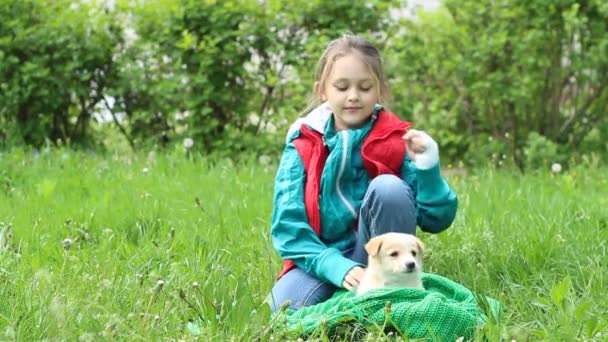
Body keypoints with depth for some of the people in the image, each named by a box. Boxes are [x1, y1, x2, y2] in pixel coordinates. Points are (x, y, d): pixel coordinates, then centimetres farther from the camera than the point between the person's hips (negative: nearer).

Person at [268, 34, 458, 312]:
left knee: (388, 187, -25)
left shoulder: (397, 140, -3)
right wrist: (338, 267, -24)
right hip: (324, 260, -1)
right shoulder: (303, 145, -2)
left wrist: (427, 168, -22)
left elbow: (436, 220, -5)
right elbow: (288, 224, -10)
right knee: (286, 305, -31)